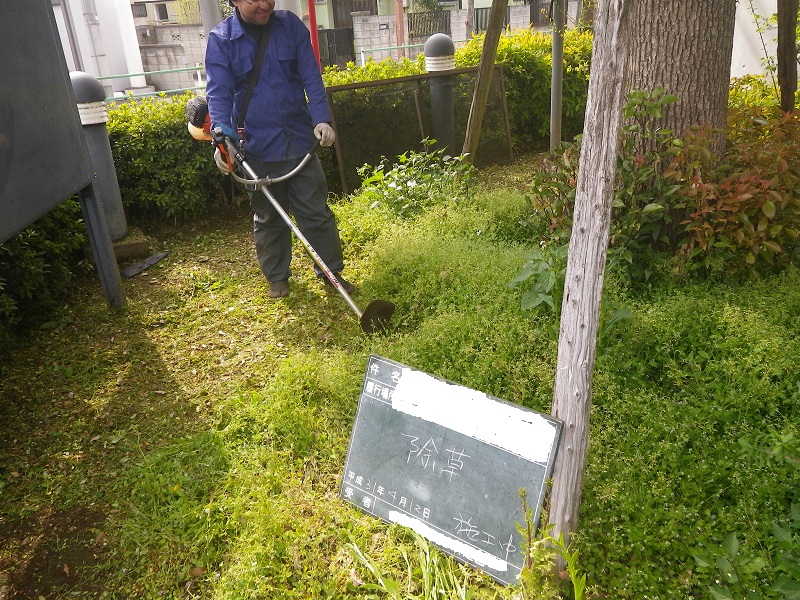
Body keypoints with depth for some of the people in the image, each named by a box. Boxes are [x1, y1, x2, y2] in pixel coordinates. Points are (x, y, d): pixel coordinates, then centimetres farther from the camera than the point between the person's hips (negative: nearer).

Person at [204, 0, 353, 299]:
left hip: (300, 139, 1)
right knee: (268, 217, 12)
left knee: (316, 211, 7)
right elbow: (218, 93, -12)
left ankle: (331, 271, 22)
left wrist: (321, 118, -16)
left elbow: (311, 77, -3)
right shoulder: (220, 39, -6)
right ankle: (277, 277, 29)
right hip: (257, 146, -1)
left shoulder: (291, 25, 0)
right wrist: (222, 138, -27)